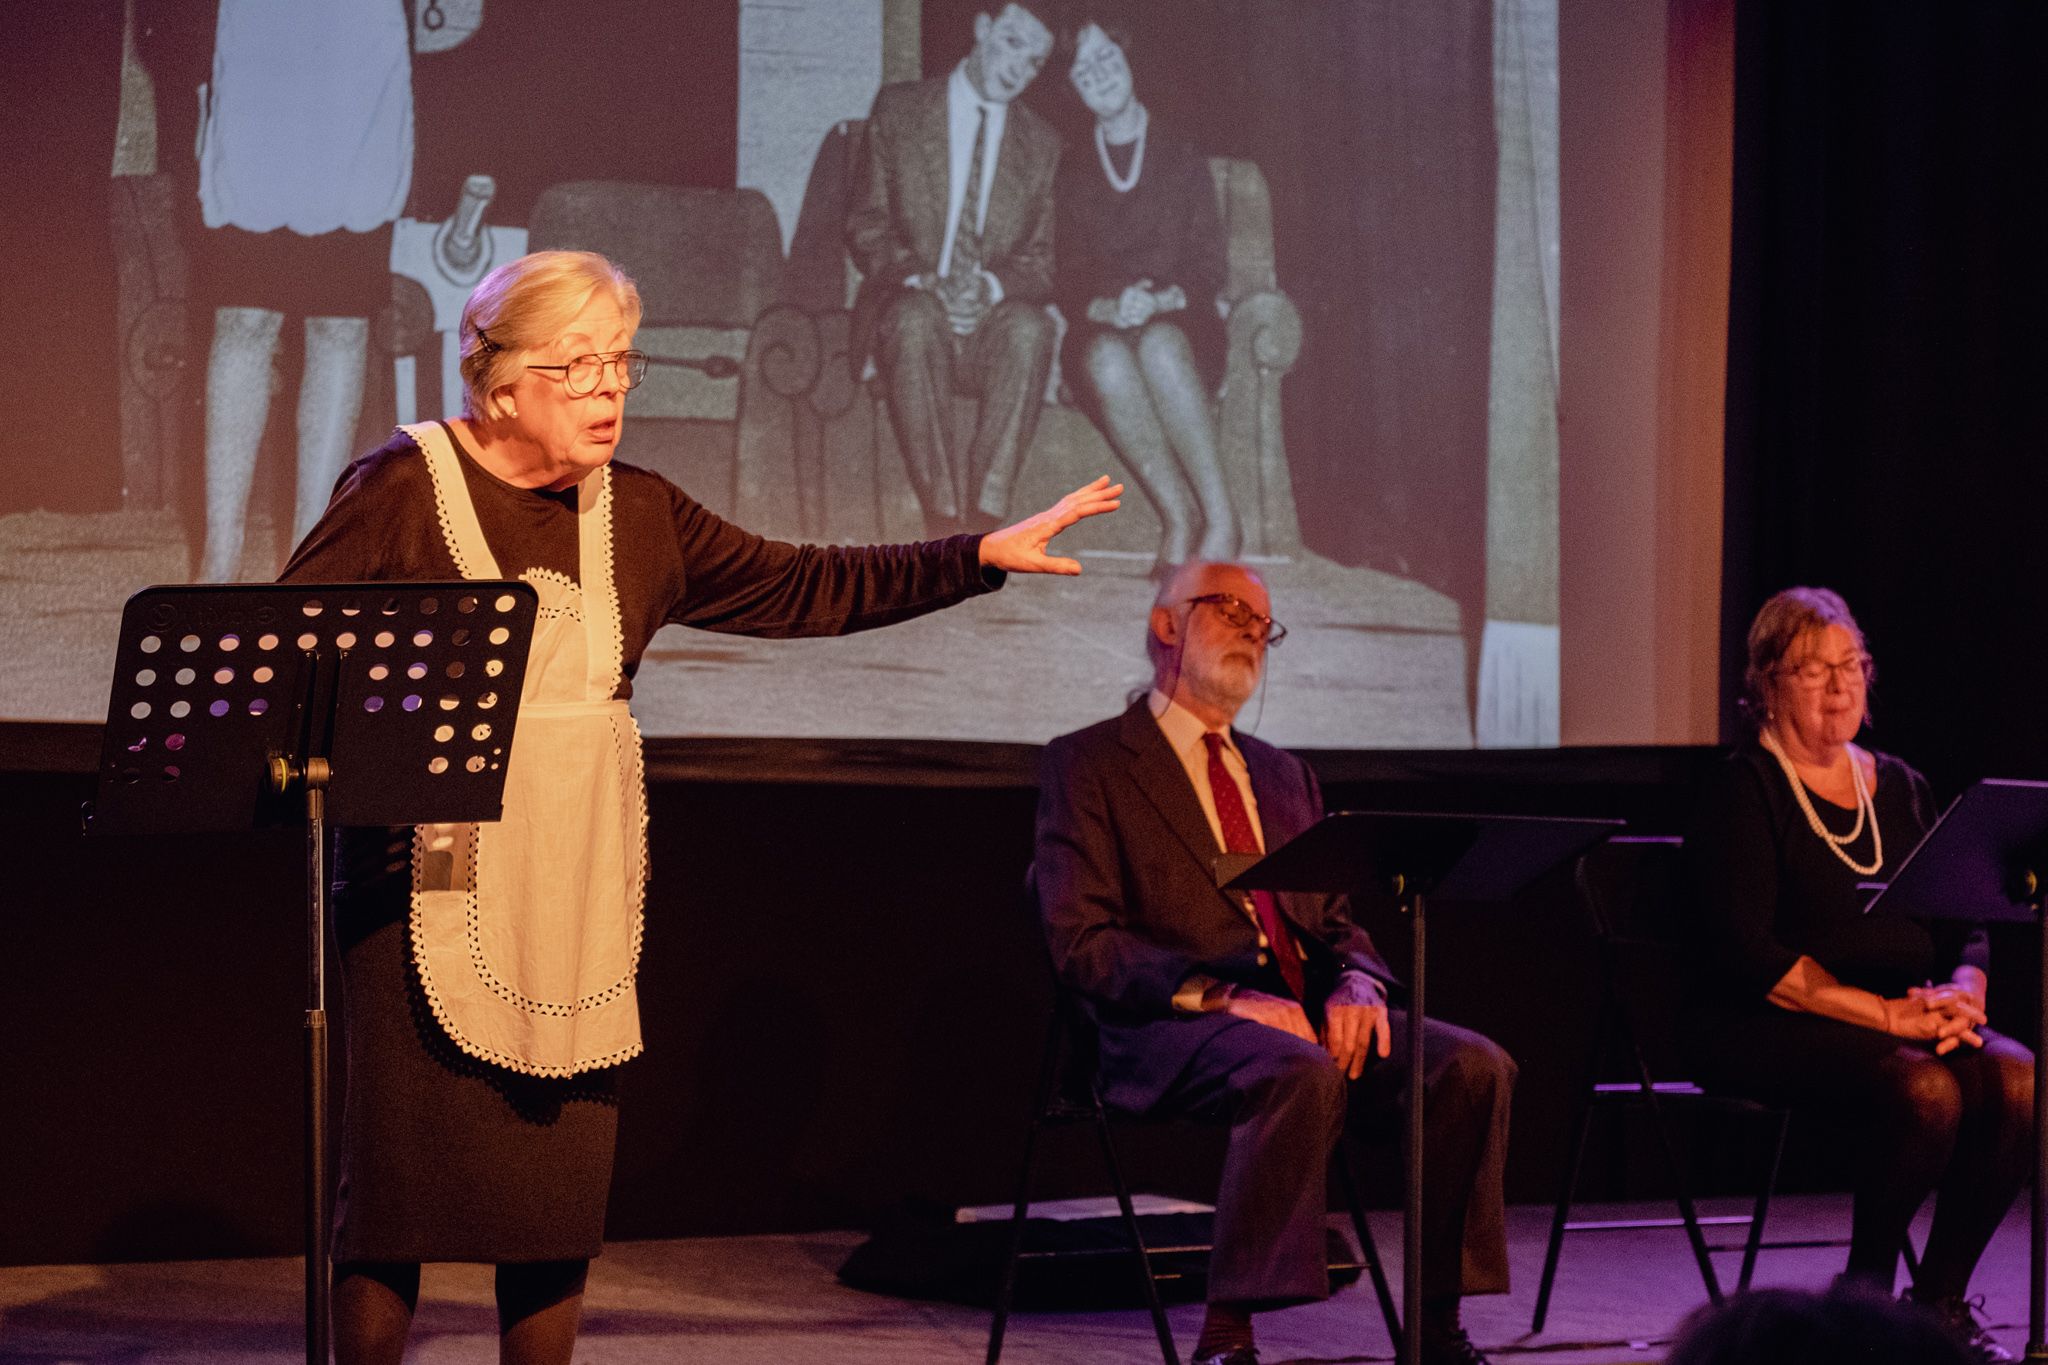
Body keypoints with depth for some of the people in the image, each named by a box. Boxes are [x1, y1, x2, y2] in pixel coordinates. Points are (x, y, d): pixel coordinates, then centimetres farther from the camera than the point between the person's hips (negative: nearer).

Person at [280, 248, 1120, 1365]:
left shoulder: (635, 515, 13)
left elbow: (797, 588, 15)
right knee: (399, 1158, -4)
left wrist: (980, 558, 10)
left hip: (578, 885, 5)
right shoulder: (403, 487, -3)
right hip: (432, 875, -5)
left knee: (565, 1165, 5)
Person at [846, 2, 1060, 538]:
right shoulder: (899, 108, 9)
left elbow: (1042, 260, 8)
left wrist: (992, 287, -15)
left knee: (1030, 326, -35)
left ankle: (981, 517, -38)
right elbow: (865, 224, 3)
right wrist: (922, 282, -15)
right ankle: (944, 519, -41)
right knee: (917, 316, -38)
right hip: (907, 311, -1)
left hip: (994, 320, 1)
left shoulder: (1041, 144, 15)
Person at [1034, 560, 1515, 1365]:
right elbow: (1081, 943, -6)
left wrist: (1356, 985, -4)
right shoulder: (1087, 765, 6)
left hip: (1305, 1015, 6)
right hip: (1174, 1030, -6)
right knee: (1301, 1075, -38)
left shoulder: (1285, 777, 27)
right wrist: (1221, 997, -19)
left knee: (1473, 1065, -20)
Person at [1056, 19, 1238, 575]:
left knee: (1159, 344, -40)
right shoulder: (1072, 173, 18)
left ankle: (1221, 519, -40)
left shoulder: (1182, 160, 14)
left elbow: (1208, 267, 5)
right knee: (1106, 356, -38)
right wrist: (1105, 307, -14)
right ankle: (1180, 516, -36)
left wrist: (1161, 300, -16)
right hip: (1101, 328, 1)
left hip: (1178, 322, -1)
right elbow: (1066, 278, 9)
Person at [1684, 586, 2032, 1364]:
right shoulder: (1742, 791, -3)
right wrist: (1888, 1014, -21)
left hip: (1909, 1020, 6)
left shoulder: (1899, 789, 17)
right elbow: (1747, 951, -15)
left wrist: (1962, 994, -10)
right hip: (1767, 1030, -6)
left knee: (2016, 1079, -23)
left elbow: (1965, 926, 15)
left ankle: (1940, 1303, -11)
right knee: (1924, 1088, -33)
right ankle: (1863, 1298, -12)